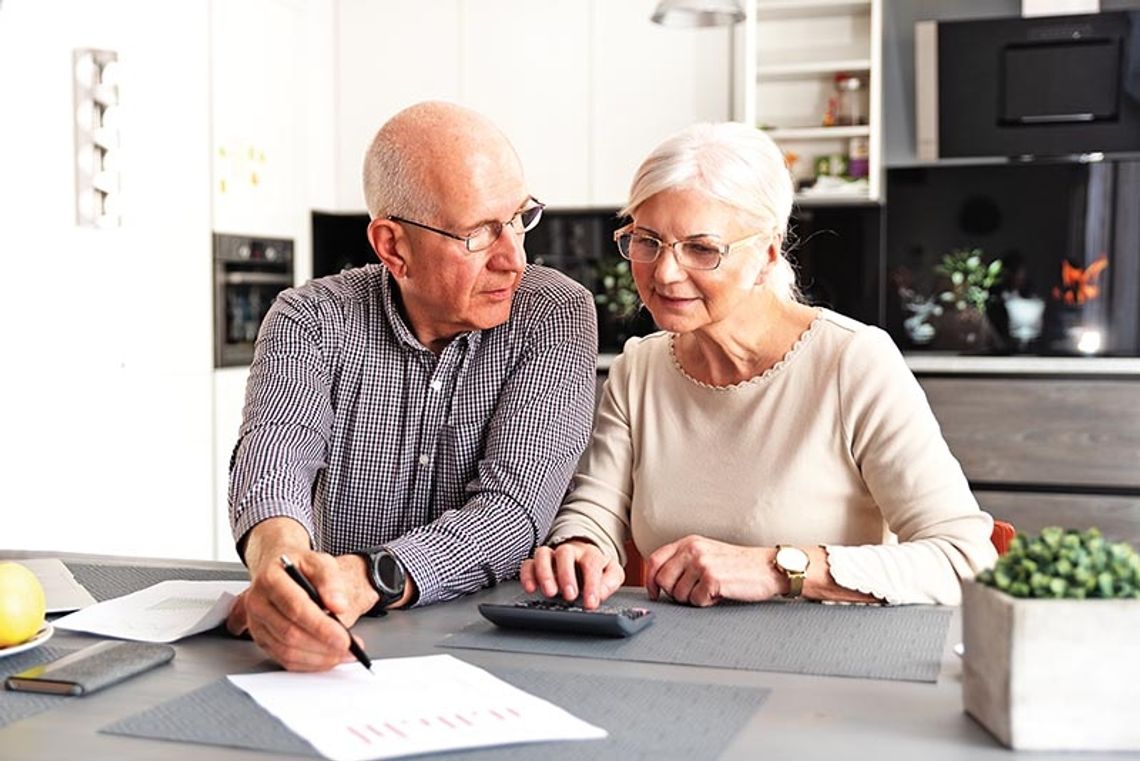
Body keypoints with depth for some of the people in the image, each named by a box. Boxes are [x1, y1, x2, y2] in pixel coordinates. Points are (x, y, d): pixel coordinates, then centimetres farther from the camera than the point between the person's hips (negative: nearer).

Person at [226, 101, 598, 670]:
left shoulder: (557, 316, -6)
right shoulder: (311, 322, -2)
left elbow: (512, 506, -16)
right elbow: (274, 461, -20)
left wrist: (366, 581, -34)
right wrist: (279, 558, -44)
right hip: (346, 650, 3)